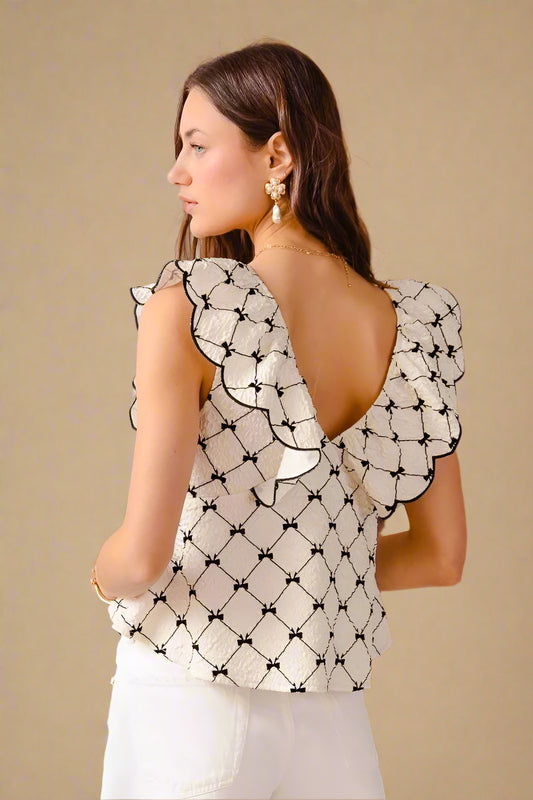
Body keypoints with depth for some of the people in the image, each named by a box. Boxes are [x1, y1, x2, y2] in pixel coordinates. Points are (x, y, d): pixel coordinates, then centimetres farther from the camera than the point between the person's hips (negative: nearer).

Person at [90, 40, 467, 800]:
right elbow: (441, 556, 5)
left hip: (189, 704, -4)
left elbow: (143, 553, -20)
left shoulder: (187, 308, -16)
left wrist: (106, 575, 1)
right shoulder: (418, 324, -1)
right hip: (333, 709, 4)